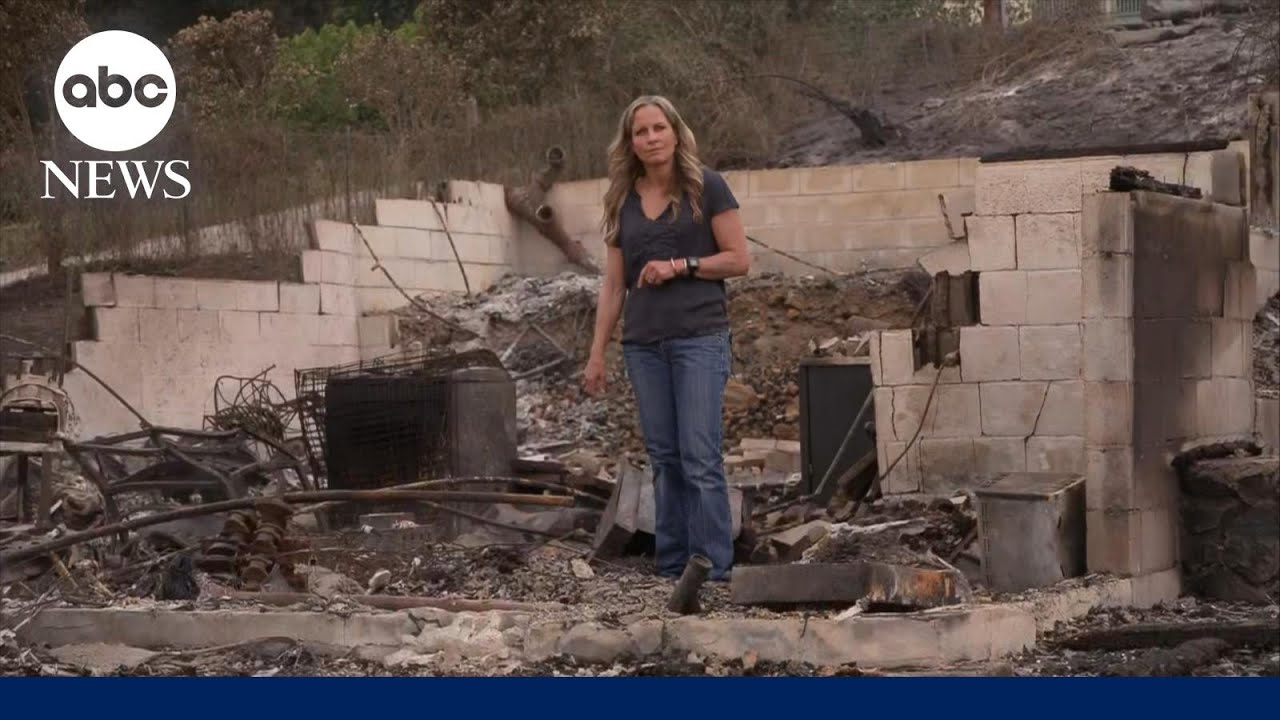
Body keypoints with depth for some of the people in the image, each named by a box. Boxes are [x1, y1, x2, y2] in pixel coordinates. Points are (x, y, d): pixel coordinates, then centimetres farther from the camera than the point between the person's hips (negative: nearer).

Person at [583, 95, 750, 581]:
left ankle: (712, 571, -8)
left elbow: (739, 260, -2)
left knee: (700, 457, -9)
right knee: (664, 458, 6)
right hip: (643, 343, 4)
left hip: (700, 337, -4)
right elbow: (613, 285, 12)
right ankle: (671, 569, 11)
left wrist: (680, 266, -13)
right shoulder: (623, 201, 11)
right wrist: (596, 352, 8)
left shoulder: (706, 187, 0)